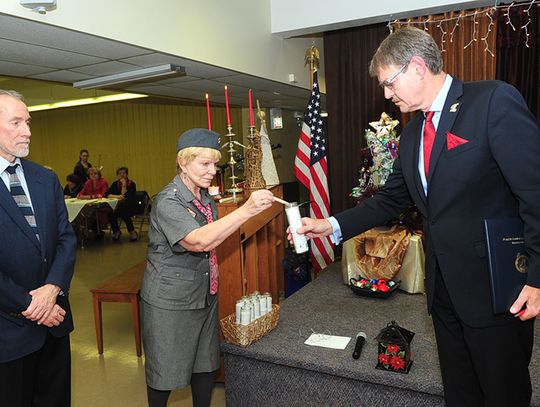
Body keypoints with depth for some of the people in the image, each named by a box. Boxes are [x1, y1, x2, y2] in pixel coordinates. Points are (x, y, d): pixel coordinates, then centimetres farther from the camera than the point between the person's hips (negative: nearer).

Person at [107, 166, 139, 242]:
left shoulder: (131, 184, -6)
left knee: (123, 210, -35)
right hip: (118, 206, 4)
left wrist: (124, 186, -20)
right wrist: (117, 196, -21)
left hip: (130, 206, -4)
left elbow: (125, 197, -15)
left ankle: (132, 232, -22)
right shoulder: (115, 184, 7)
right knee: (111, 212, -27)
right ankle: (116, 231, -4)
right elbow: (108, 194, -5)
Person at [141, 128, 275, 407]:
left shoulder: (206, 198, 4)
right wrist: (247, 210, -42)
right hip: (170, 302, -7)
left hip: (205, 296, 7)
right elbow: (198, 241, -37)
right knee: (164, 371, 10)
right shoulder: (167, 202, -21)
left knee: (206, 364, 17)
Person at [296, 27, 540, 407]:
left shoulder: (495, 101, -13)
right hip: (444, 286, 7)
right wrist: (332, 225, 5)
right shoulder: (413, 132, 10)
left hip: (496, 287, -6)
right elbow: (391, 199, 13)